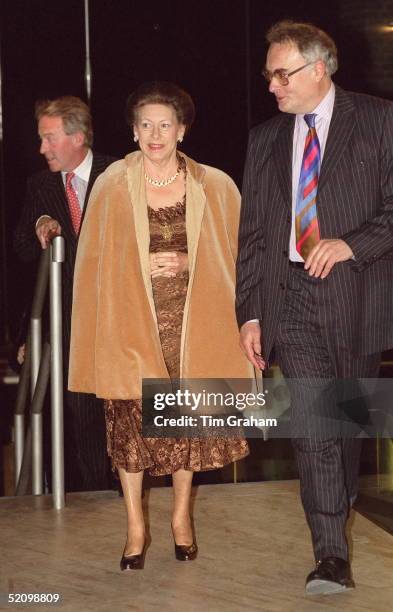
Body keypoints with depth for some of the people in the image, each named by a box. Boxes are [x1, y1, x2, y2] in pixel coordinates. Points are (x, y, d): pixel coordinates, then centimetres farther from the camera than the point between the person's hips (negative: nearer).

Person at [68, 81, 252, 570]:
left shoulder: (214, 187, 1)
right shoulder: (111, 187, -1)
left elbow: (235, 254, 6)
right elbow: (94, 263, 4)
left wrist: (188, 263, -10)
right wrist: (142, 268, -11)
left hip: (191, 327, 1)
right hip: (131, 325, -1)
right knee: (130, 423, 0)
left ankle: (181, 515, 25)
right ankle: (135, 526, 14)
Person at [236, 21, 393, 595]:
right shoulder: (265, 139, 13)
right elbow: (253, 235, 12)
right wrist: (249, 313, 7)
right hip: (291, 299, 2)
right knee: (312, 425, -8)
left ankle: (340, 507, 36)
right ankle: (332, 556, -6)